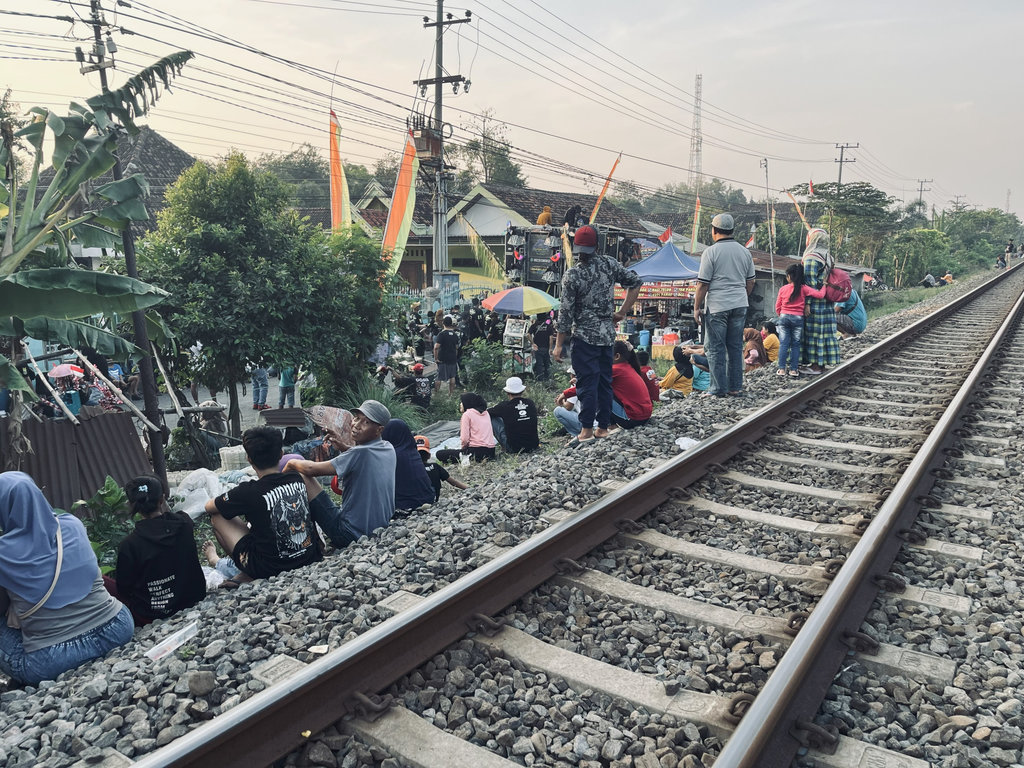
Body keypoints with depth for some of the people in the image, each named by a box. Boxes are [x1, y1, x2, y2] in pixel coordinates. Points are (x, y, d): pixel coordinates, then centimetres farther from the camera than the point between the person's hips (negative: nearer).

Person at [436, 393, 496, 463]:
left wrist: (464, 447, 7)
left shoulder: (467, 414, -5)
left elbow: (464, 439, -13)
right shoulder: (486, 412, 15)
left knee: (439, 454, 0)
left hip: (477, 452, -8)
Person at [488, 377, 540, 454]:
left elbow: (487, 412, 7)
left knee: (493, 418, 8)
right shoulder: (531, 403, 1)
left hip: (514, 449, -5)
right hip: (534, 447, 5)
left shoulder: (505, 406, -11)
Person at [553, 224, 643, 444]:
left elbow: (566, 313, -11)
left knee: (586, 382, 0)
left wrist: (559, 345, -4)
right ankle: (603, 427, 19)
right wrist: (623, 312, 9)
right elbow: (635, 282, 4)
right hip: (608, 334, 5)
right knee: (605, 381, 12)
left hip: (584, 336, -4)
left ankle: (587, 429, 1)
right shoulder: (609, 264, 0)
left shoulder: (572, 275, -12)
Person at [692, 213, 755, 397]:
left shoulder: (711, 252, -9)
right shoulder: (744, 252, 9)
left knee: (715, 348, 1)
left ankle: (718, 389, 3)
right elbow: (750, 282, 15)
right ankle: (735, 387, 17)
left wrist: (696, 308, -2)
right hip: (740, 306, 6)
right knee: (735, 346, 12)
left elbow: (702, 284, -10)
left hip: (717, 306, -6)